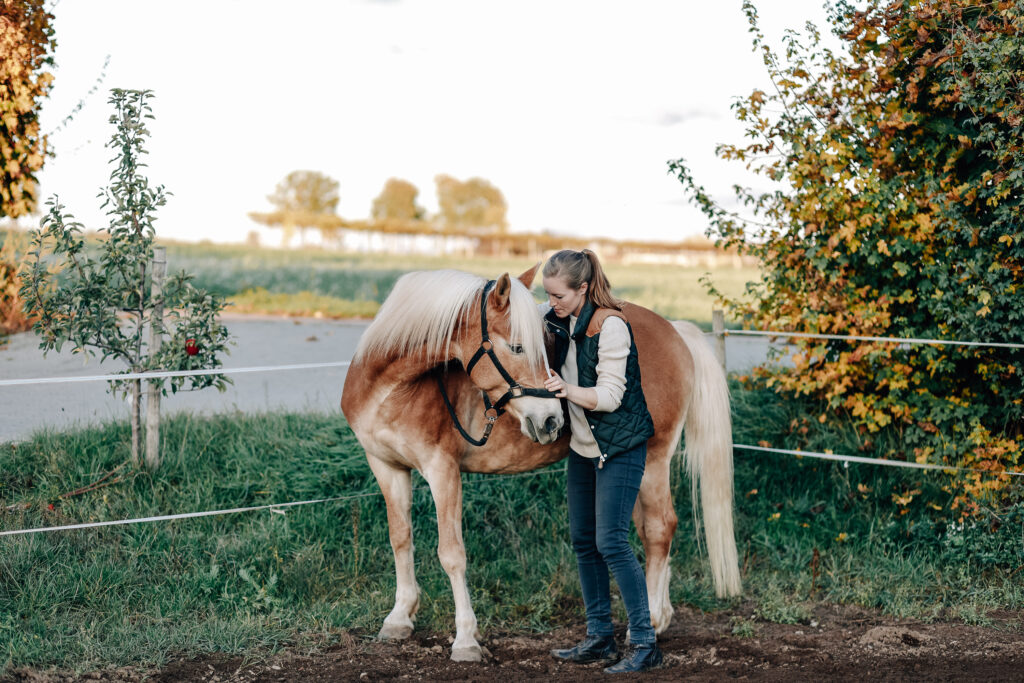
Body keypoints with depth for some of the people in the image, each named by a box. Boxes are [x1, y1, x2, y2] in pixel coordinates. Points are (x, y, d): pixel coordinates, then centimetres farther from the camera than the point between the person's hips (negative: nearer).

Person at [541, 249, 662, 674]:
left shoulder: (610, 326, -19)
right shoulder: (561, 323, 4)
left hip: (619, 447, -8)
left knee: (611, 542, -11)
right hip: (583, 446, 8)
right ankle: (599, 638, 19)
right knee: (582, 540, 10)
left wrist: (569, 391, -37)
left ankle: (644, 644, -4)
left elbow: (610, 395, -23)